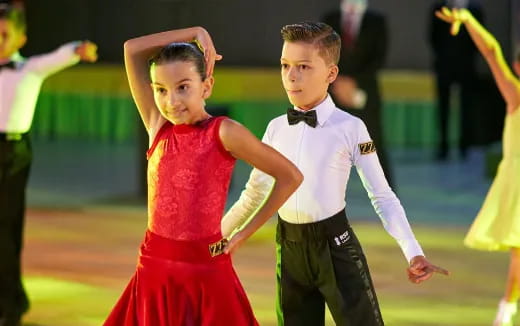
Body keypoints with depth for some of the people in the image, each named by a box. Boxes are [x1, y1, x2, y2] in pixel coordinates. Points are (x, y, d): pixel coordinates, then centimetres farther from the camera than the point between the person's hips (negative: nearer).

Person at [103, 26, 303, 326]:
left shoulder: (224, 133, -9)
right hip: (155, 268, 4)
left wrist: (244, 234, -1)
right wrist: (196, 33, 2)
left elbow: (291, 177, -5)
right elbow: (132, 50, 4)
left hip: (206, 270, -4)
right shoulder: (158, 127, 4)